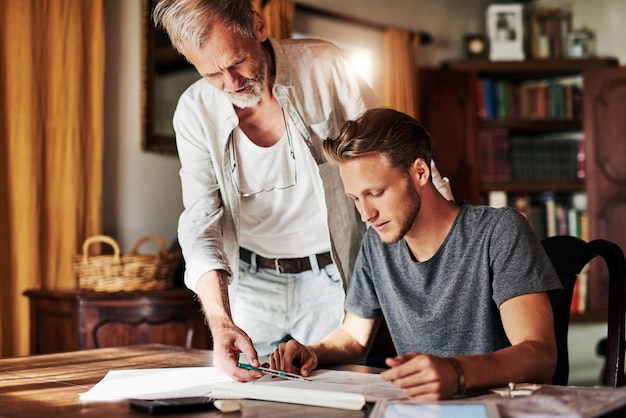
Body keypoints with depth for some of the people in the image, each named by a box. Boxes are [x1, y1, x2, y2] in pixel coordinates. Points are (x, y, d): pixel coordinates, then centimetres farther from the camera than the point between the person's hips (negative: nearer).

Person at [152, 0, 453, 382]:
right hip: (251, 285, 2)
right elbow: (201, 222, -11)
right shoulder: (195, 111, -6)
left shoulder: (322, 67, -11)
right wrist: (220, 322, -26)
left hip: (332, 280, -1)